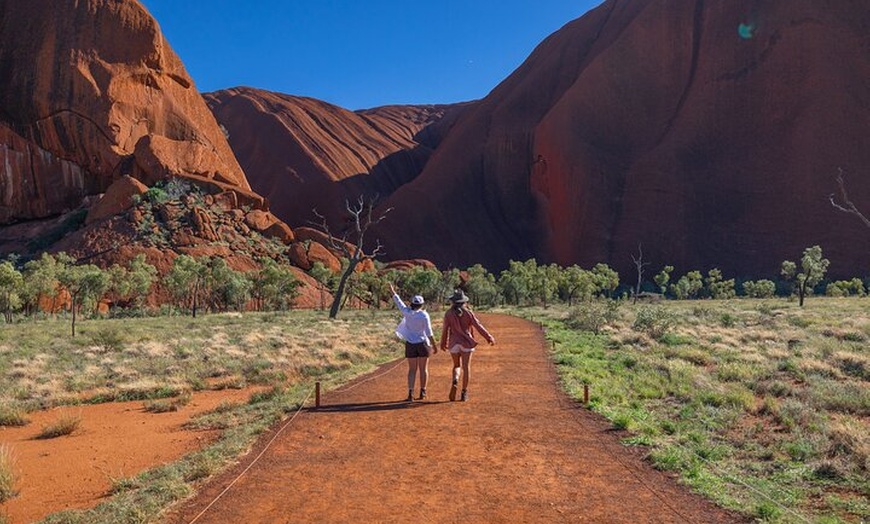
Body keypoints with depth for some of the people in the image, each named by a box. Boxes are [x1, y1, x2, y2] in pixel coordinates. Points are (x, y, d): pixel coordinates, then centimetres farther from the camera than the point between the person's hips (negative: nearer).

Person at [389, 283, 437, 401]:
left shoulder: (407, 312, -3)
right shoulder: (424, 315, -11)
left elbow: (399, 302, 13)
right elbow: (429, 332, -12)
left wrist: (393, 292, 28)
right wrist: (434, 346, -6)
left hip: (410, 345, 2)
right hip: (423, 344, -2)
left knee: (412, 370, 7)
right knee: (423, 369, 9)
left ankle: (410, 393, -4)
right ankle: (422, 392, 12)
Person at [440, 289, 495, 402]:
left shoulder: (448, 313, -3)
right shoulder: (468, 313, -4)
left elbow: (445, 329, 0)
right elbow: (478, 326, -5)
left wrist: (443, 343, 14)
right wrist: (489, 337, 3)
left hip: (454, 343, 1)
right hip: (466, 342, -1)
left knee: (456, 365, 16)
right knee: (466, 367, 4)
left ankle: (455, 381, -14)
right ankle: (464, 393, 5)